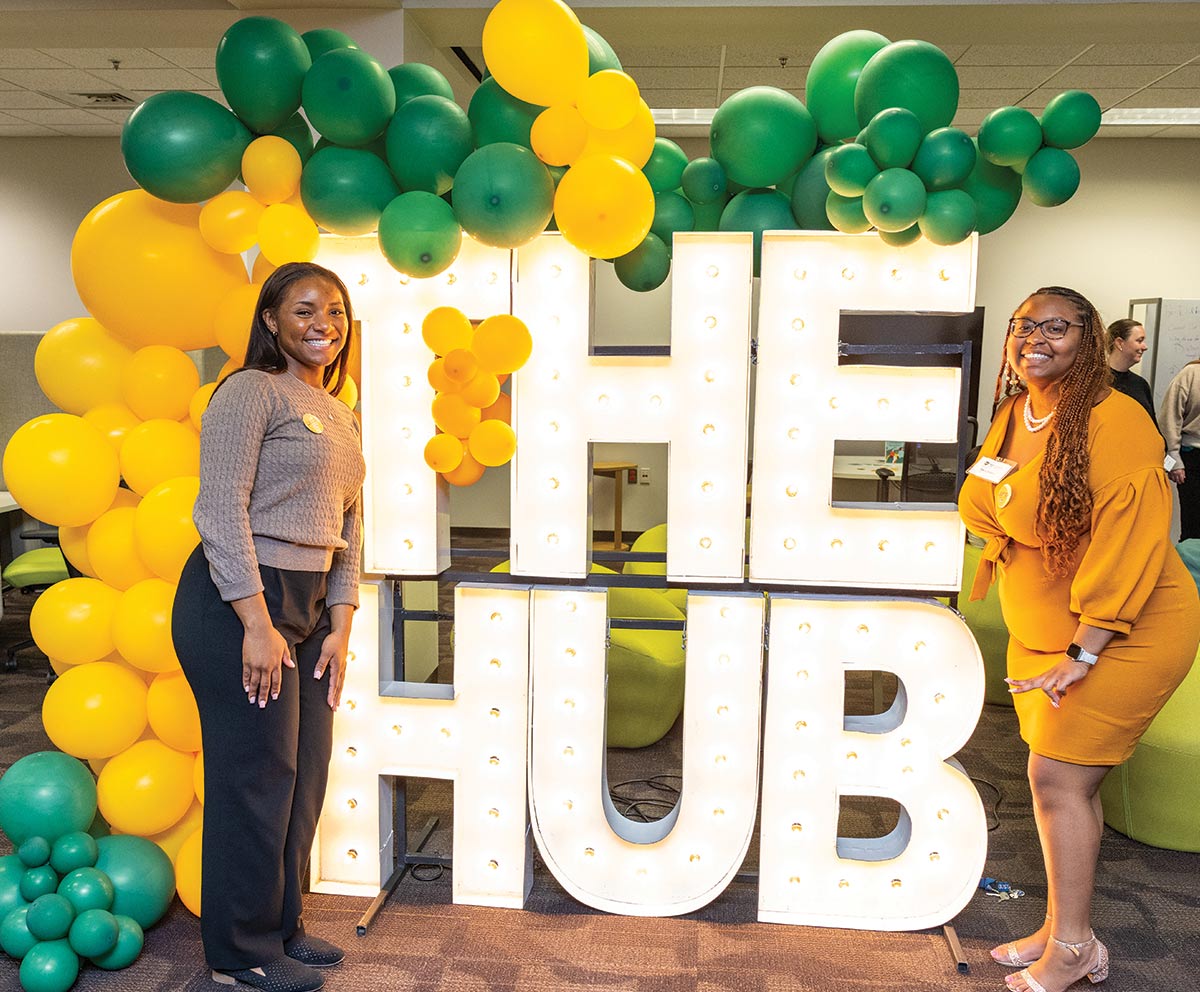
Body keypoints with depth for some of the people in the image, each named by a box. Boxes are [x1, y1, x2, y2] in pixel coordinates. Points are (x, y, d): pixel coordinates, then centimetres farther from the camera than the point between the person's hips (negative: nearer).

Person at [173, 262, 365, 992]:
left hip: (308, 606, 8)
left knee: (305, 775, 13)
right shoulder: (251, 393, -8)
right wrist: (257, 624, -20)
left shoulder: (340, 417, 16)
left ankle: (282, 927, 31)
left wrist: (340, 626, 8)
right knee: (257, 776, 1)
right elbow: (222, 512, -16)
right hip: (239, 602, -8)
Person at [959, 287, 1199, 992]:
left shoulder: (1113, 420, -20)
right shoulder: (1013, 416, 5)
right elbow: (984, 511, 19)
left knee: (1059, 776, -5)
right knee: (1068, 780, 13)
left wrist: (1083, 652, -21)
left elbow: (1128, 545, -23)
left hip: (1125, 635, -7)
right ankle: (1064, 931, 26)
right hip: (1042, 634, 7)